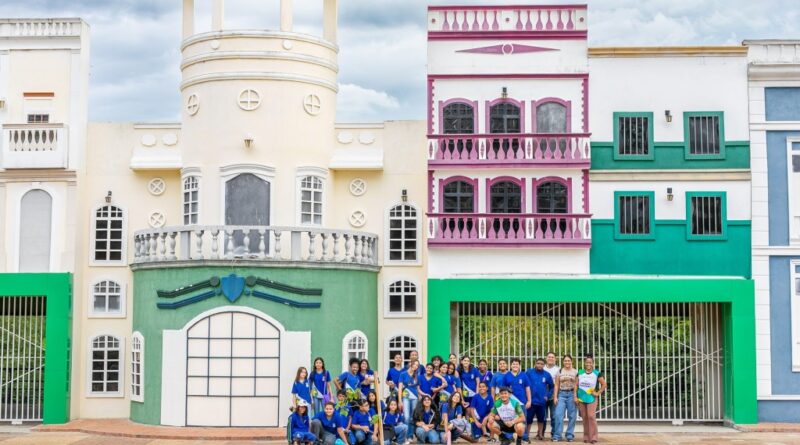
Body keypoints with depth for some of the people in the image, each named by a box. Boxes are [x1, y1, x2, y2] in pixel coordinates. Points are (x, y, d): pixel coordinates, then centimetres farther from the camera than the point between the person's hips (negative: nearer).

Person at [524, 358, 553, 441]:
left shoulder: (547, 375, 3)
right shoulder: (529, 372, -5)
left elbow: (551, 386, 13)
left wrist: (548, 396, 4)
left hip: (542, 401, 3)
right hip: (531, 400, -3)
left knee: (541, 419, 13)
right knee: (529, 419, 1)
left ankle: (540, 434, 27)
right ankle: (526, 435, 12)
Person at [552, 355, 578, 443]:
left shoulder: (576, 372, 5)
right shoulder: (559, 372, 8)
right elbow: (556, 385, 7)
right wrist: (555, 397, 1)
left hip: (572, 394, 0)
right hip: (561, 394, 1)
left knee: (572, 416, 2)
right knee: (558, 415, -8)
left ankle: (570, 435, 11)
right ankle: (557, 435, -4)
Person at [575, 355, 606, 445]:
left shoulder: (597, 373, -3)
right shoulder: (580, 373, 5)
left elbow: (604, 384, 3)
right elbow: (576, 385, 7)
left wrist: (598, 393, -4)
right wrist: (575, 396, 1)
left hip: (591, 398, -3)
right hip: (581, 398, 3)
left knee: (591, 416, -13)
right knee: (584, 417, 7)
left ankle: (593, 437, -9)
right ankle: (586, 437, 15)